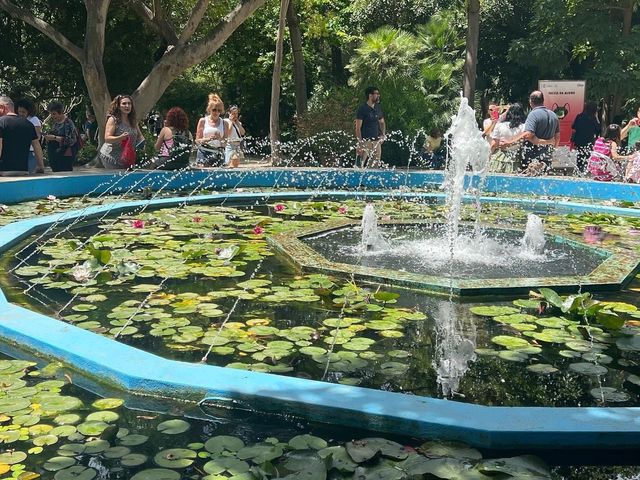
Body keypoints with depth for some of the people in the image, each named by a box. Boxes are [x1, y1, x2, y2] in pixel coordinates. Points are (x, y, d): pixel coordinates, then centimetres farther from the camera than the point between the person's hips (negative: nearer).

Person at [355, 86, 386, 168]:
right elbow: (358, 128, -9)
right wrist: (360, 143, -15)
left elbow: (382, 123, 26)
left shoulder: (378, 108, 13)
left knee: (376, 166, 6)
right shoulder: (362, 109, -6)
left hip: (376, 141, 6)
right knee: (365, 165, -10)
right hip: (365, 141, -6)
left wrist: (383, 135, 7)